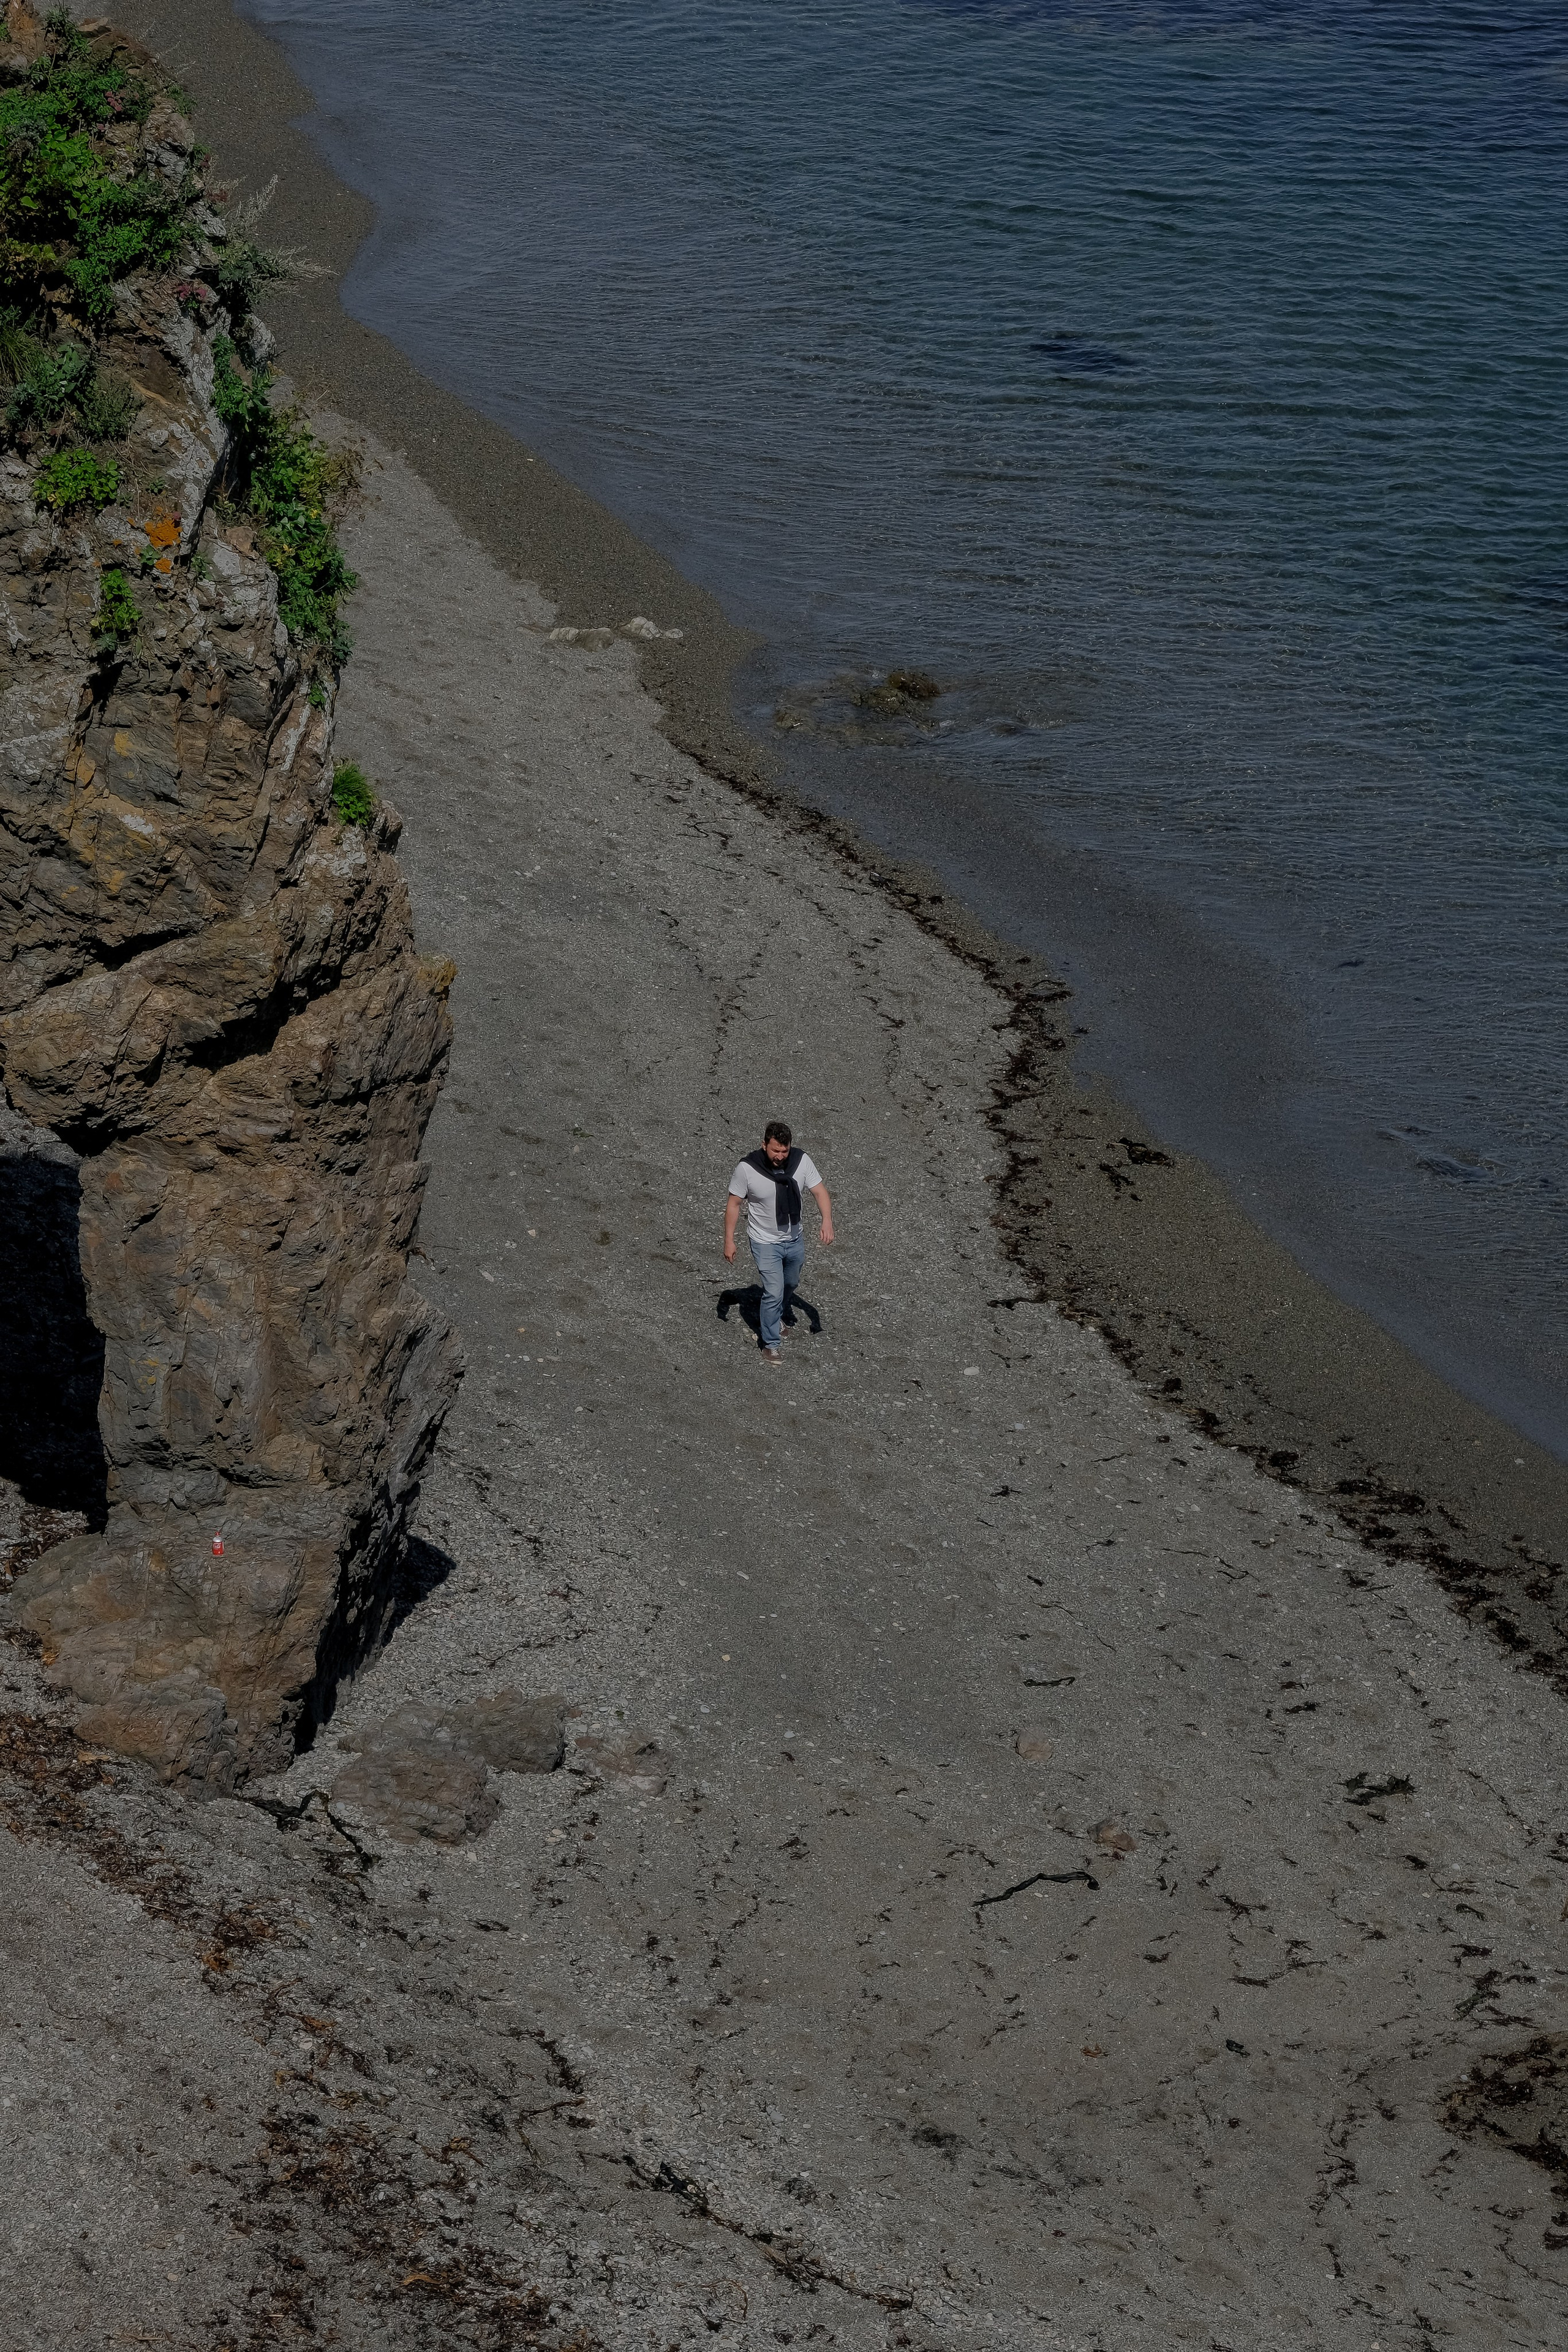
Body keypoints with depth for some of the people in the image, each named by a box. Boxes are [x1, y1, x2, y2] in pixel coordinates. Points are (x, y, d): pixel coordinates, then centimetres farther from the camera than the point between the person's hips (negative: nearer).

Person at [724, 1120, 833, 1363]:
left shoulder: (802, 1161, -16)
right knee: (774, 1292, -9)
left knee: (791, 1283, 26)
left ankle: (775, 1314, 56)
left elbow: (819, 1191, -14)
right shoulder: (747, 1168, -24)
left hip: (795, 1239, 5)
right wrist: (729, 1240, -11)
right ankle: (772, 1344, 7)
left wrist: (827, 1220, -32)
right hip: (765, 1242, -5)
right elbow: (734, 1204, -13)